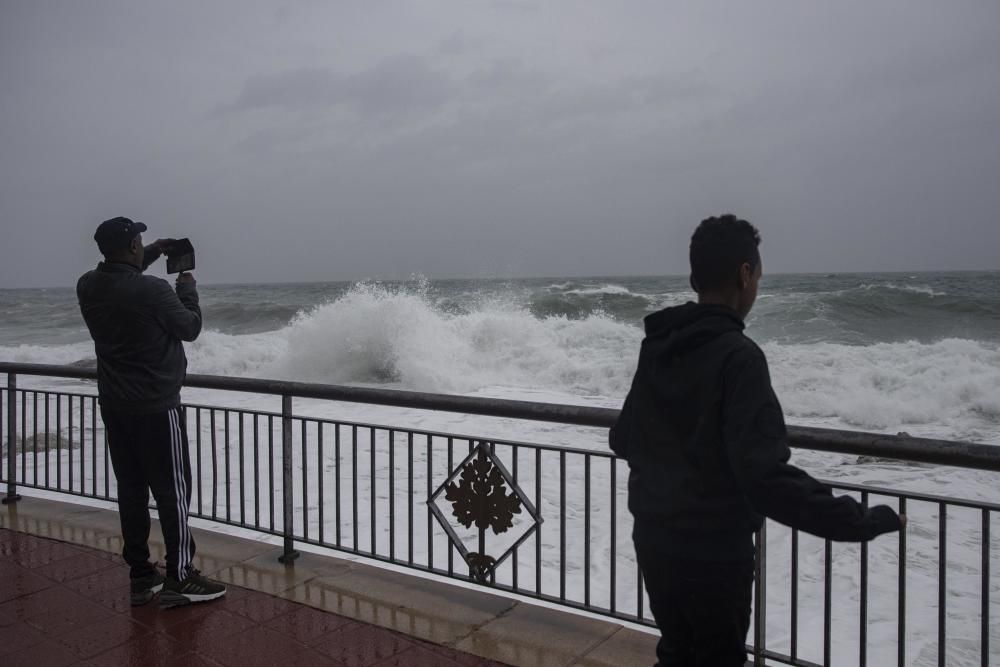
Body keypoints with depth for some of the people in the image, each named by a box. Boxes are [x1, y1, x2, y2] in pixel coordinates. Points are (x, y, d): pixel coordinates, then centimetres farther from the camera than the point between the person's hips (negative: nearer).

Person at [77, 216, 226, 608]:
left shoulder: (87, 287, 0)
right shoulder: (154, 290, -21)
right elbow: (191, 328, -5)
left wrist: (151, 254, 23)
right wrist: (187, 288, 10)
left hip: (114, 407, 7)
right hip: (157, 407, -7)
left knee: (131, 490, 13)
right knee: (172, 491, 2)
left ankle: (141, 577, 20)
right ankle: (179, 579, 8)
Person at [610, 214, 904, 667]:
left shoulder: (656, 347, 1)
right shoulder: (737, 355, -22)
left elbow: (622, 440, 11)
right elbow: (765, 474, -30)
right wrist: (857, 521, -23)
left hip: (653, 537, 7)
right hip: (713, 548, -7)